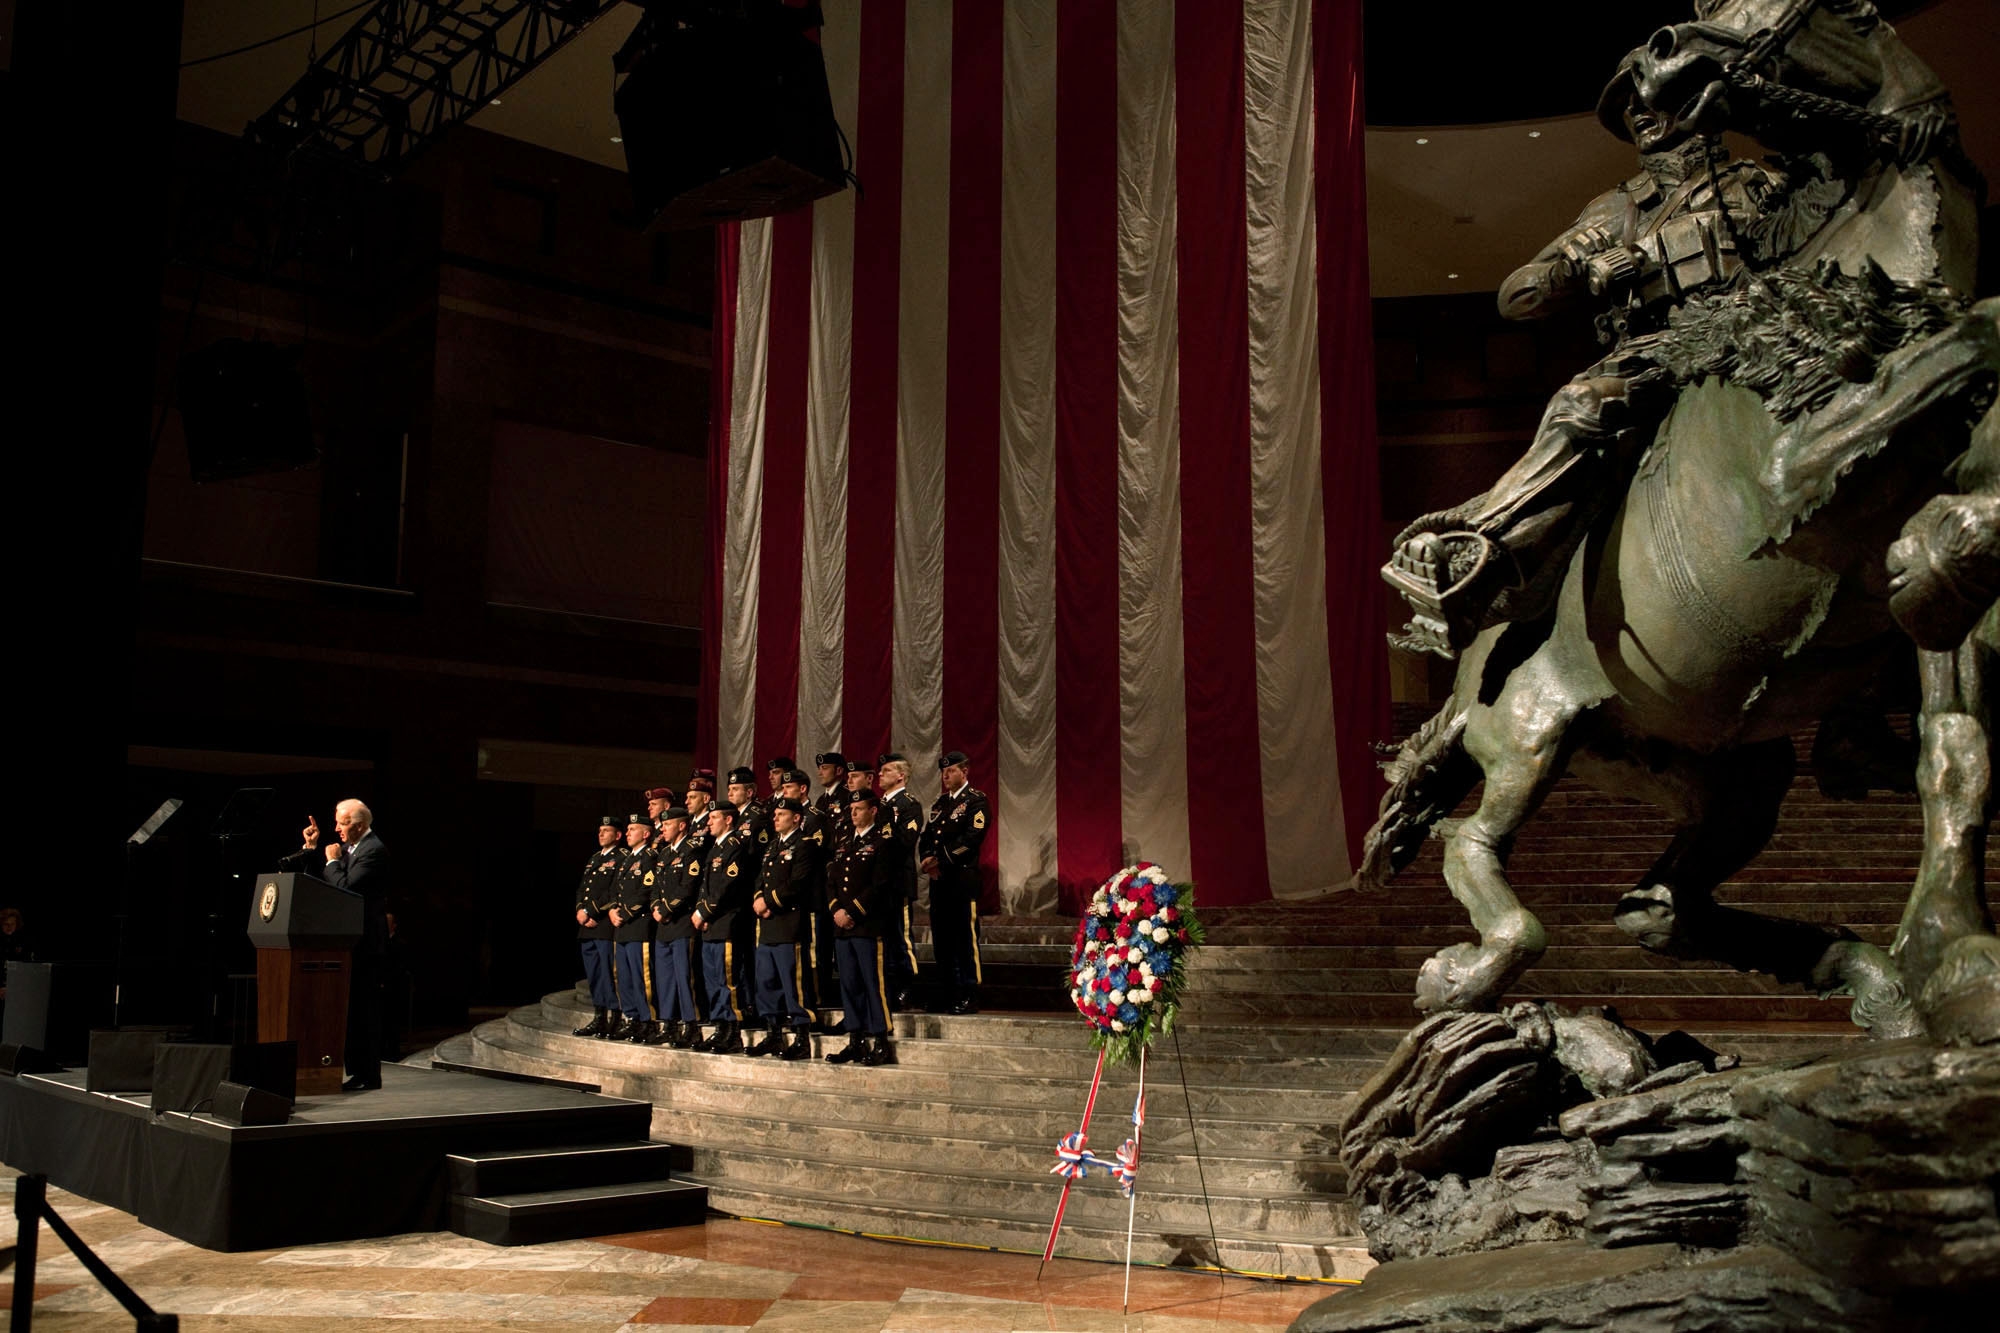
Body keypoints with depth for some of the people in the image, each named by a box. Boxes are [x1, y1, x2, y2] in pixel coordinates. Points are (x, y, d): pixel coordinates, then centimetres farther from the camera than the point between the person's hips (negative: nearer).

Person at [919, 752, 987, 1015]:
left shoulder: (976, 800, -3)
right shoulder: (939, 802, 20)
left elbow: (971, 838, -14)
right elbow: (926, 836, 16)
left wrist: (941, 860, -14)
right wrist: (928, 859, -4)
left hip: (963, 877, -7)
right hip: (938, 878, 7)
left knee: (966, 938, -5)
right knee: (942, 938, 9)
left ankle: (967, 998, -2)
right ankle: (946, 995, 15)